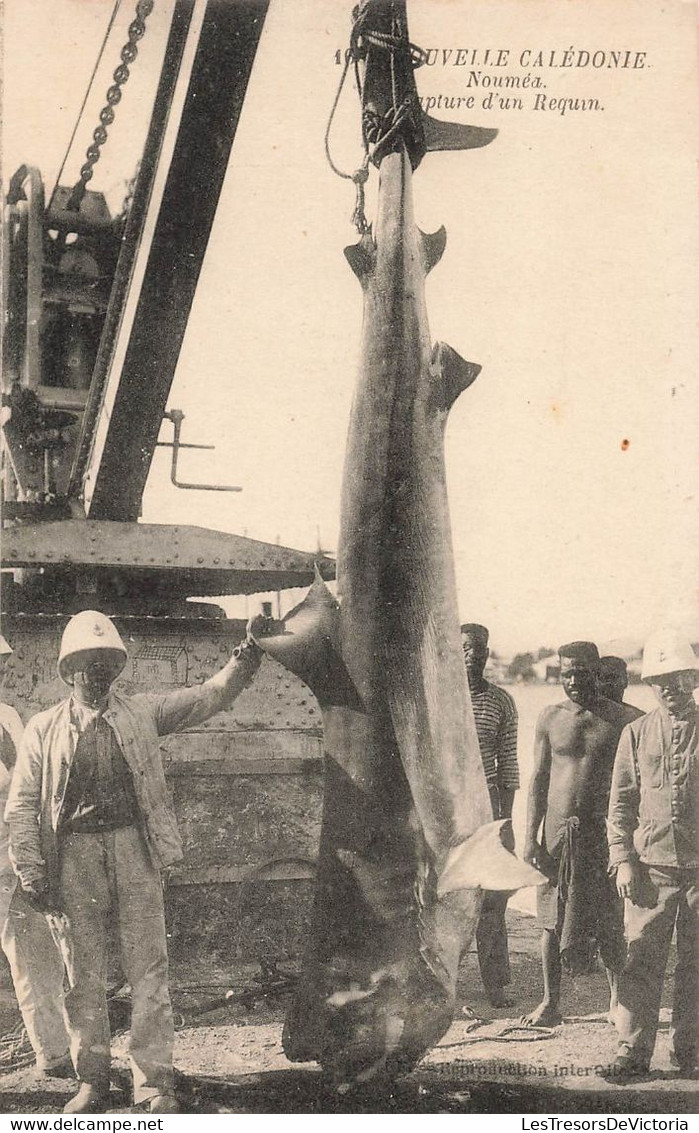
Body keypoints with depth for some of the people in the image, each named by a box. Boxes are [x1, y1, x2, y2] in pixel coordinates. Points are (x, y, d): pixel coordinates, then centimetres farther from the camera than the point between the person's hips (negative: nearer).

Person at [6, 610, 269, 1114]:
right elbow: (22, 805, 5)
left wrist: (245, 658, -7)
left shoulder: (142, 712, 11)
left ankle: (154, 1083, 5)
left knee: (149, 969, -1)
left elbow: (209, 697, 8)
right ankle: (92, 1082, 19)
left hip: (134, 849, 0)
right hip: (74, 855, 0)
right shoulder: (43, 728, 8)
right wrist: (32, 873, -3)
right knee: (84, 975, 7)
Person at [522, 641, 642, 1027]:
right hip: (557, 829, 2)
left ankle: (617, 1001, 20)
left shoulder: (623, 719, -1)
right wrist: (530, 837, 1)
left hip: (604, 831, -2)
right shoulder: (550, 718, 5)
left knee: (610, 922, 3)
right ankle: (550, 1002, 18)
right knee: (552, 918, 6)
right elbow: (538, 779, 7)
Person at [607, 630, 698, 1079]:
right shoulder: (636, 733, 6)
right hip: (651, 866, 0)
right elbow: (621, 802, 8)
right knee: (642, 962, 0)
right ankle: (634, 1051, 8)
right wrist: (624, 859, 0)